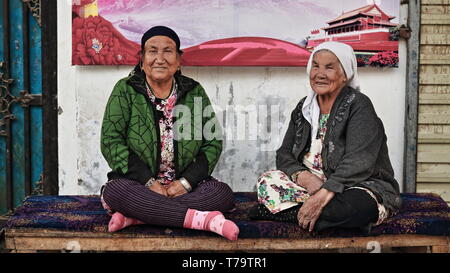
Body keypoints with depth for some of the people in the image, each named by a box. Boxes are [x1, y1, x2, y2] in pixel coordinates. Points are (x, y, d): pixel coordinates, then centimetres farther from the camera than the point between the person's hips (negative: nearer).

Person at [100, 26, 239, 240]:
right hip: (138, 185, -1)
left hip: (183, 186, 2)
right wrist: (149, 183, -16)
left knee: (223, 193, -25)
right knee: (115, 190, -33)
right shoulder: (125, 90, 2)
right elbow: (111, 141, -7)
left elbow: (213, 142, 3)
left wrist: (185, 182, -11)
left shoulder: (194, 92, 8)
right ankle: (200, 218, -34)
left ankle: (135, 217, -29)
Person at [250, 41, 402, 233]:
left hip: (359, 186, -5)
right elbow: (284, 154, 6)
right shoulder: (304, 108, 10)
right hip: (313, 185, 5)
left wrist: (322, 196, -34)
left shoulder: (359, 106, -10)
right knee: (267, 182, -14)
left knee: (358, 205, -39)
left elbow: (358, 163, -22)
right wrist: (304, 177, -17)